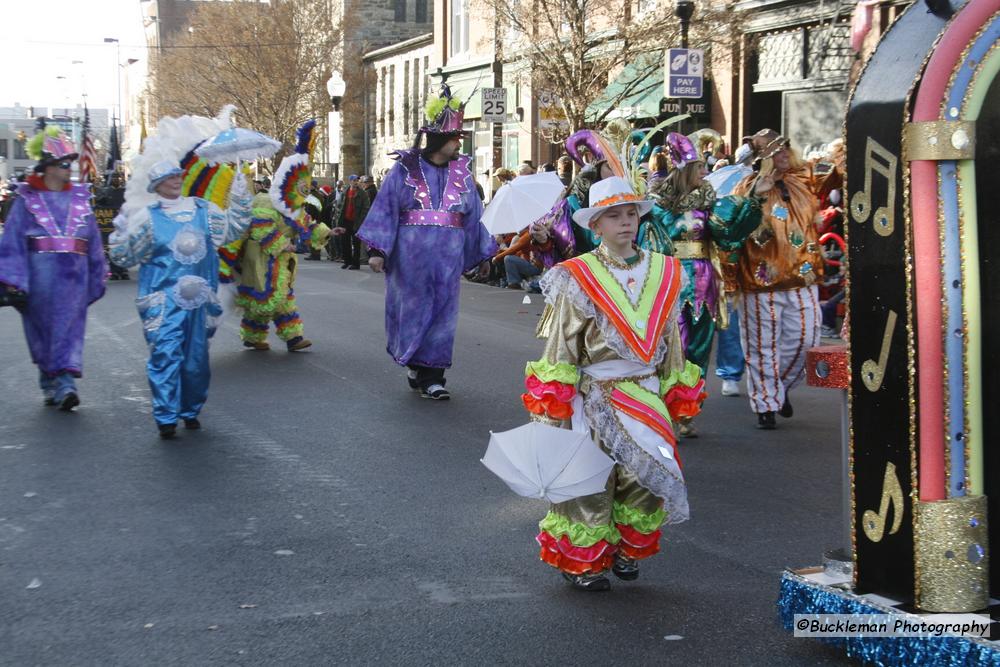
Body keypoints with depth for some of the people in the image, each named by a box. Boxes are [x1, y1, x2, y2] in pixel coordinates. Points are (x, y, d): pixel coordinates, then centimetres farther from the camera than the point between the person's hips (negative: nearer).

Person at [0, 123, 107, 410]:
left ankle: (66, 383, -9)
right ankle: (50, 383, 18)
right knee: (43, 329, 7)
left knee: (70, 328, -6)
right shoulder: (27, 199, 3)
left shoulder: (79, 198, 12)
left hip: (74, 275, 2)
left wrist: (98, 277, 18)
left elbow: (94, 240, 17)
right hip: (40, 275, -2)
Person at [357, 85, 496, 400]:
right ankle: (413, 362, 25)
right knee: (411, 310, 5)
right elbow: (385, 208, -4)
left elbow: (474, 215, 13)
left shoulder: (461, 171, 8)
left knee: (442, 313, 2)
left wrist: (484, 254, 15)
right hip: (411, 254, -3)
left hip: (448, 256, 3)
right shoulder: (406, 168, -2)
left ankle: (431, 377, 7)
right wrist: (377, 250, -12)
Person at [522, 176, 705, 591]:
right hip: (593, 397, -4)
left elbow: (669, 338, 12)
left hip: (646, 397, 4)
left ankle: (628, 552, 24)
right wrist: (553, 407, -10)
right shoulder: (577, 278, -7)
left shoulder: (663, 273, 6)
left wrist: (678, 396, 12)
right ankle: (581, 561, 15)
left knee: (643, 477, 5)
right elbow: (559, 345, -7)